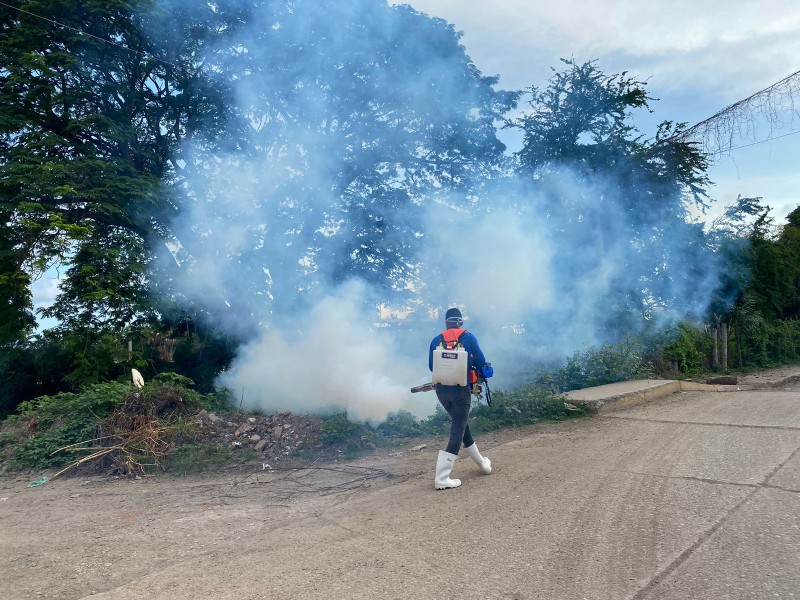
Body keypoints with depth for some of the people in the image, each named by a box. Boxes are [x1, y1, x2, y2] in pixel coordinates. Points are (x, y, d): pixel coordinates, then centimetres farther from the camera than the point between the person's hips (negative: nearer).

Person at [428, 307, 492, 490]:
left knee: (461, 425, 22)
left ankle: (482, 463, 37)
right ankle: (441, 478, -3)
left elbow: (431, 366, 7)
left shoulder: (436, 340, 3)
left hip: (441, 389, 4)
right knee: (457, 431, 3)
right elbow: (481, 362, -5)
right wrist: (474, 368, 17)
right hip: (461, 390, -4)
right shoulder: (468, 337, -4)